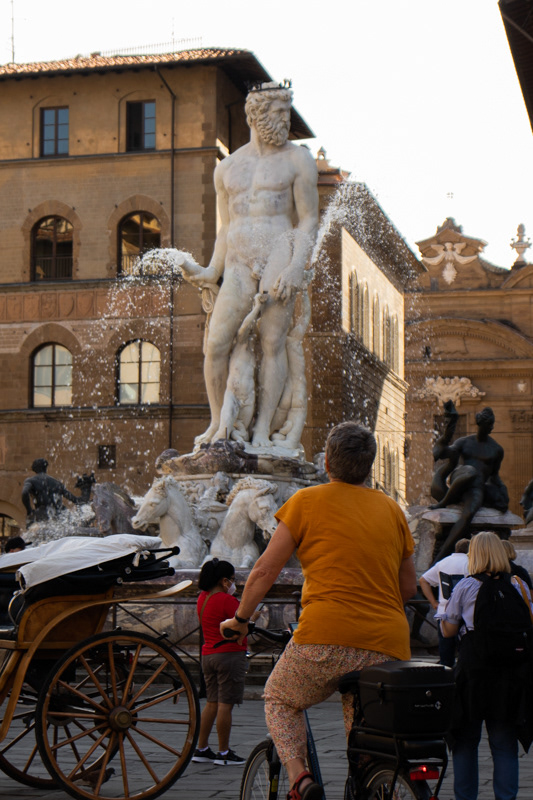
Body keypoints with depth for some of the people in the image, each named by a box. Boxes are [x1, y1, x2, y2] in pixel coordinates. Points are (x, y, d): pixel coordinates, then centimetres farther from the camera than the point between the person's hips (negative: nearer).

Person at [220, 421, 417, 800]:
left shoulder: (307, 501, 4)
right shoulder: (392, 508, 16)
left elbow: (264, 571, 5)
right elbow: (409, 587, 21)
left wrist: (240, 619, 19)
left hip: (327, 637, -3)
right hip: (388, 647, 4)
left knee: (280, 700, 22)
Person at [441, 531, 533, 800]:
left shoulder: (465, 587, -3)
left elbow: (448, 630, 2)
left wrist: (446, 609, 19)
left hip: (473, 669, -1)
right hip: (511, 673, 2)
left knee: (466, 741, 9)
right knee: (504, 744, 7)